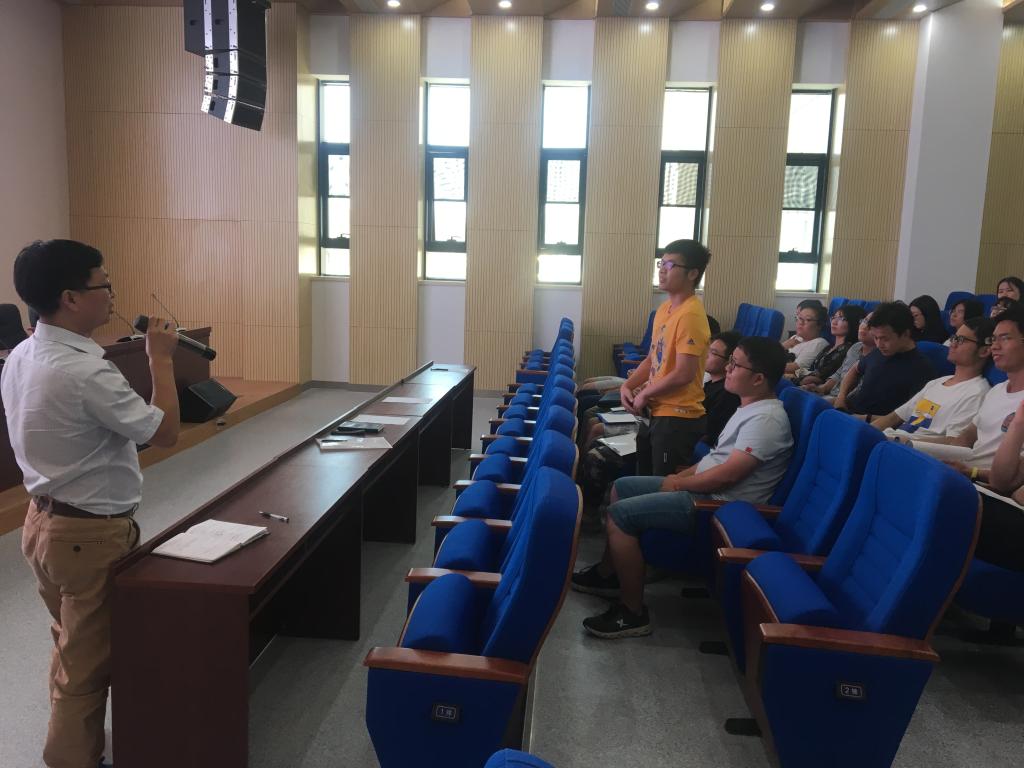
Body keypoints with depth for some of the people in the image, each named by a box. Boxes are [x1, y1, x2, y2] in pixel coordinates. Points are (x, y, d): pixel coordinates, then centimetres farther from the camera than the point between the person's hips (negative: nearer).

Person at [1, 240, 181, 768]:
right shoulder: (86, 373, -28)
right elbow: (164, 431, -19)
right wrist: (161, 358, -10)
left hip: (44, 520, 10)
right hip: (91, 534, -10)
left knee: (71, 647, 25)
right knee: (88, 660, 7)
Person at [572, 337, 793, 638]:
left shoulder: (766, 419, -22)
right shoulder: (751, 407, 11)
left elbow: (726, 476, -26)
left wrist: (679, 484, -12)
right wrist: (681, 475, 8)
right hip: (704, 487, 11)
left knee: (620, 514, -18)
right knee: (622, 487, 16)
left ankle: (633, 613, -8)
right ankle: (608, 573, 26)